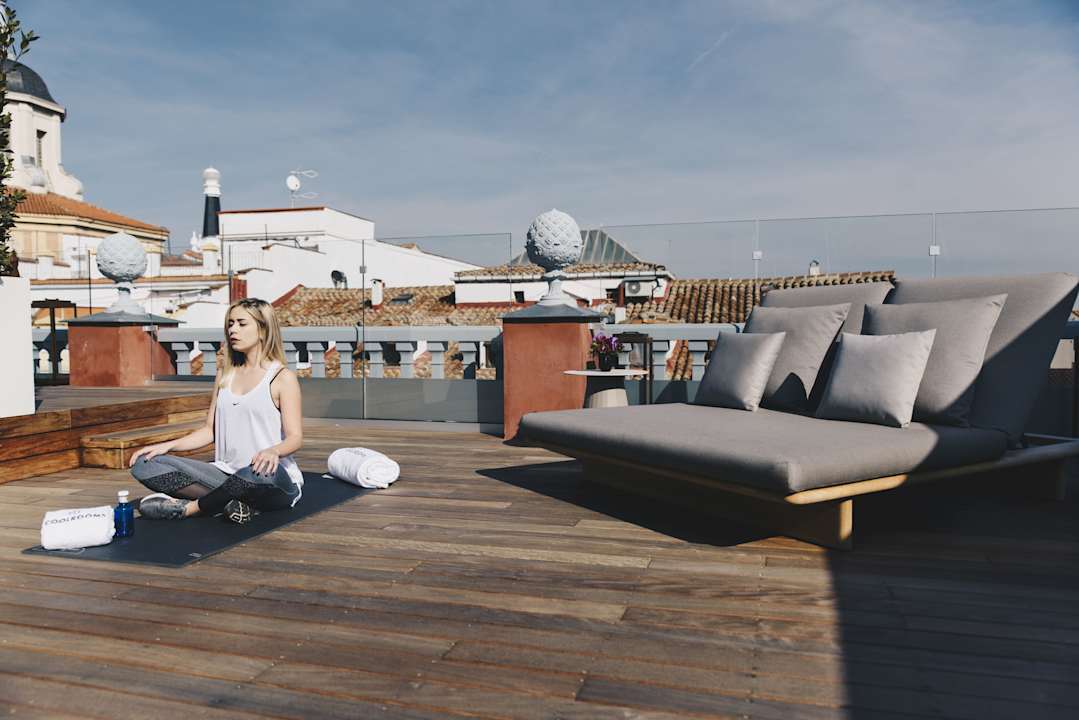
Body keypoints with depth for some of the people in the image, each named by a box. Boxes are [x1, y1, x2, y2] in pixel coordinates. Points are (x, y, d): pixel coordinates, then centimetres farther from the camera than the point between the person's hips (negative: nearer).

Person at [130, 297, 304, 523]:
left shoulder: (282, 377, -3)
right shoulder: (225, 375, 15)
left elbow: (295, 437, -11)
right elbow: (210, 430, 17)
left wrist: (273, 451, -33)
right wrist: (167, 446, 2)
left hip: (277, 484, -6)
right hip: (227, 474, 6)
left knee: (262, 471, -42)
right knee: (145, 465, -10)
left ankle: (190, 507, -17)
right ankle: (229, 502, -22)